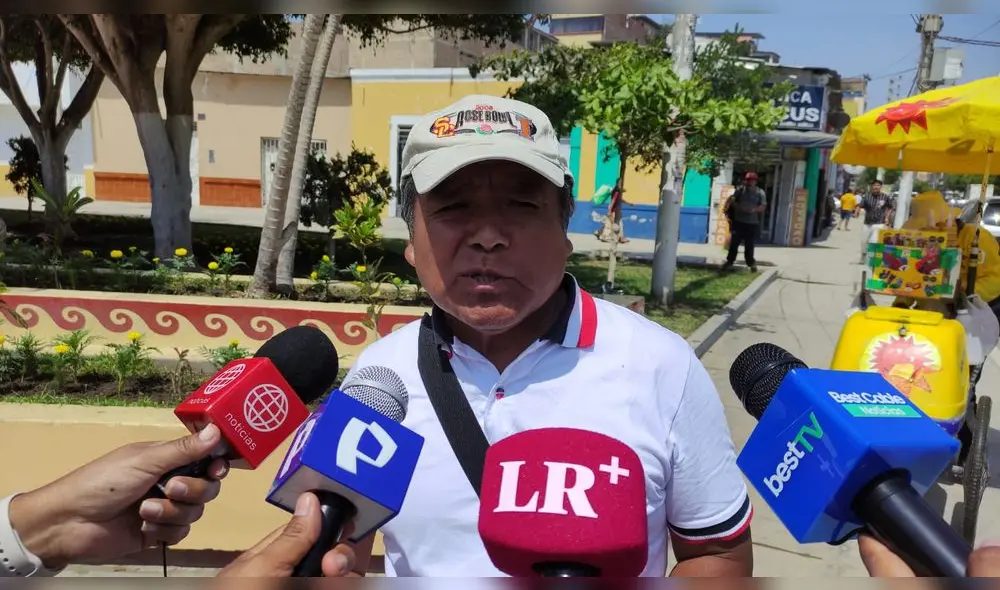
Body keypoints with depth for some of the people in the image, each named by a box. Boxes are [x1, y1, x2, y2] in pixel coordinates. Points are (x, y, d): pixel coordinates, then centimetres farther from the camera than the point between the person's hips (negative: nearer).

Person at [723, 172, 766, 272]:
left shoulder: (760, 192, 2)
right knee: (734, 242, -1)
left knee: (749, 245, 3)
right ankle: (729, 261, 9)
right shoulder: (740, 190, 5)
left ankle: (751, 263, 17)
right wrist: (739, 207, -18)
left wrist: (754, 210, -21)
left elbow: (763, 207, -2)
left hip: (752, 223, -1)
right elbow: (732, 201, 2)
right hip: (738, 221, 1)